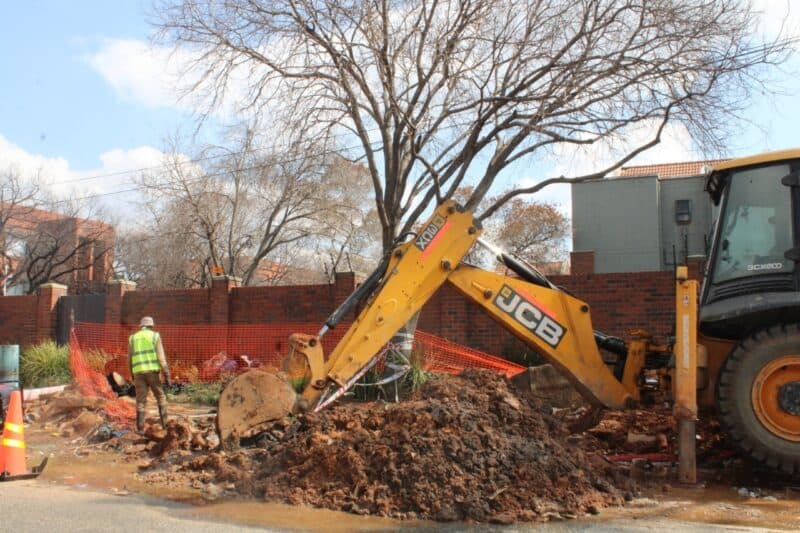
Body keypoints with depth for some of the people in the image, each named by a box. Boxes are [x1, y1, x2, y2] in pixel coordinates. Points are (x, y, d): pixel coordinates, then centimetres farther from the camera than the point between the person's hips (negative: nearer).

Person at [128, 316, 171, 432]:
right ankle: (164, 423, 4)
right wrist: (167, 376, -5)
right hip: (152, 372, -2)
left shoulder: (133, 338, 15)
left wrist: (133, 376, 30)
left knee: (140, 402, 5)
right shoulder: (155, 336, 5)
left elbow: (130, 360, 16)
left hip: (138, 373, 2)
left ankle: (140, 428, -2)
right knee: (161, 397, 12)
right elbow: (161, 357, -4)